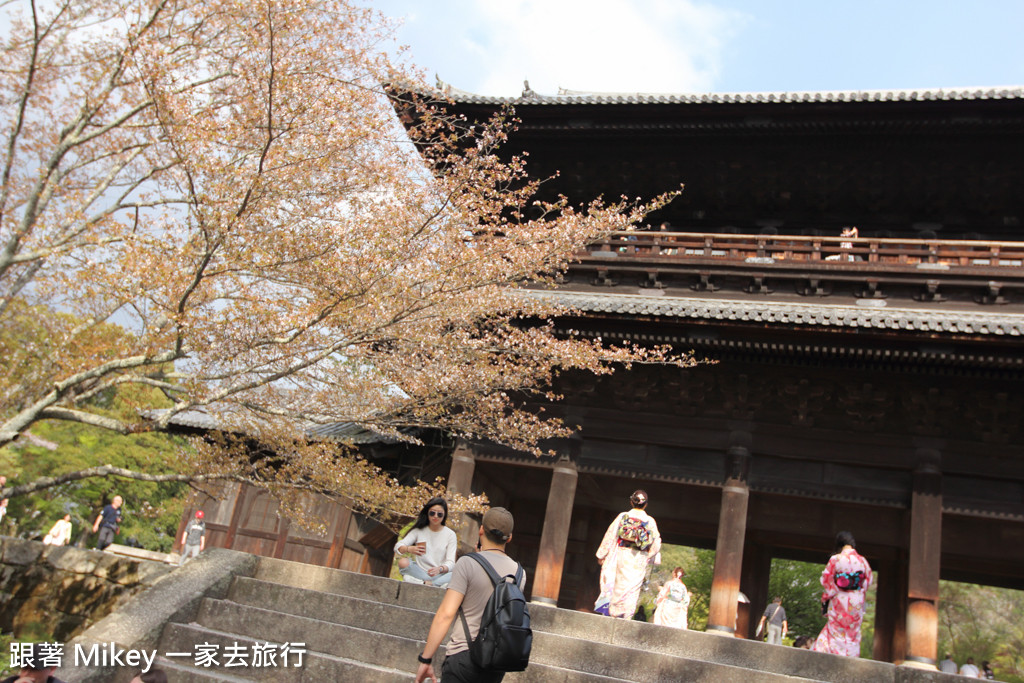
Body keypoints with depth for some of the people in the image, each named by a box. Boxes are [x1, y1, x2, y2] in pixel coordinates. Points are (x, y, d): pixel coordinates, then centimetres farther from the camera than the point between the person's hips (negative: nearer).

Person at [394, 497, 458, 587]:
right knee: (403, 562, -29)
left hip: (439, 575, -1)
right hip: (420, 572, 1)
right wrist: (409, 549, -27)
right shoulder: (419, 531, 7)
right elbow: (398, 547, -3)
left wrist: (440, 569, -29)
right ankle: (439, 584, -30)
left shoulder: (450, 535, 4)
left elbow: (450, 563, -5)